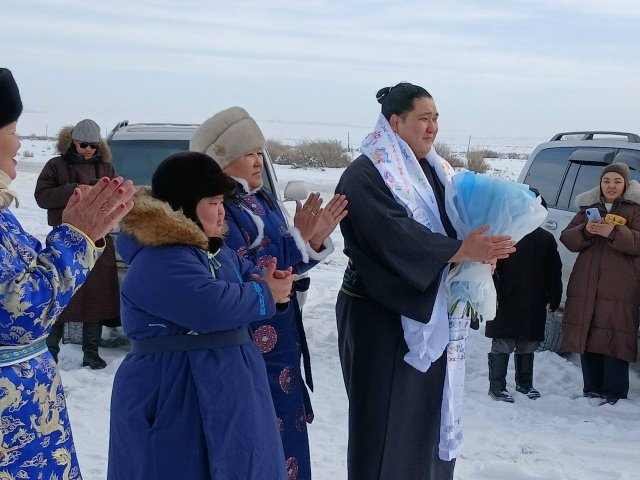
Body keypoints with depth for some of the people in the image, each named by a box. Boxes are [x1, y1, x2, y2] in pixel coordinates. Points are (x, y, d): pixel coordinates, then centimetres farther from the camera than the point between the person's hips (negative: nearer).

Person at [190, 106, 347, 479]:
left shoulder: (262, 199, 11)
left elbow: (287, 264, 13)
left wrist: (314, 241, -5)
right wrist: (297, 237, -21)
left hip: (280, 345, 9)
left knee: (283, 438, 17)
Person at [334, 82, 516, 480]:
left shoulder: (434, 171, 12)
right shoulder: (365, 176, -14)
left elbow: (457, 222, 10)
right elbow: (396, 236, -25)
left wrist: (483, 246, -12)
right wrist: (462, 251, -27)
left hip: (433, 312, 8)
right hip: (383, 318, -7)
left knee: (430, 410, 14)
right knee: (388, 418, 1)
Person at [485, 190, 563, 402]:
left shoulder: (546, 239, 10)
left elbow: (554, 272, 12)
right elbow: (492, 266, -8)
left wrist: (552, 299, 6)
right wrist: (493, 295, -16)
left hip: (534, 306, 5)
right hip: (506, 304, -4)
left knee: (528, 346, 15)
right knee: (502, 345, -1)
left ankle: (524, 383, 30)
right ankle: (497, 386, 7)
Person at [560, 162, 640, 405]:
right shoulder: (588, 207, 17)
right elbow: (567, 239, 11)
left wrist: (614, 232, -20)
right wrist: (585, 230, -8)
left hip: (619, 288, -4)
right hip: (585, 285, 4)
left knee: (615, 339, -8)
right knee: (587, 337, 5)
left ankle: (614, 393, -2)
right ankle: (591, 390, 14)